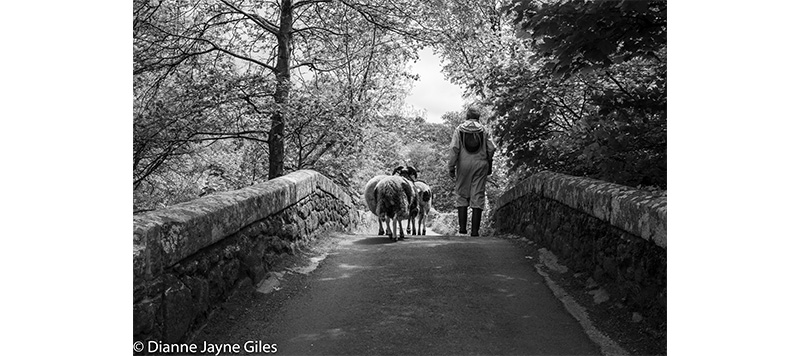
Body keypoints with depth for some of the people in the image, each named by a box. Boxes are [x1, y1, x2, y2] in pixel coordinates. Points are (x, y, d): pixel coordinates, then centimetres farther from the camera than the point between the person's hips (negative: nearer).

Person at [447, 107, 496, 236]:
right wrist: (489, 165, 14)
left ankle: (462, 227, 2)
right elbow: (491, 149, 2)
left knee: (461, 194, 9)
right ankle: (475, 230, -1)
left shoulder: (459, 129, 4)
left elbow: (454, 148, -5)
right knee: (478, 196, 2)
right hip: (480, 165, 0)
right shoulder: (484, 130, 6)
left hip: (464, 165, 0)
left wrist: (451, 167, -2)